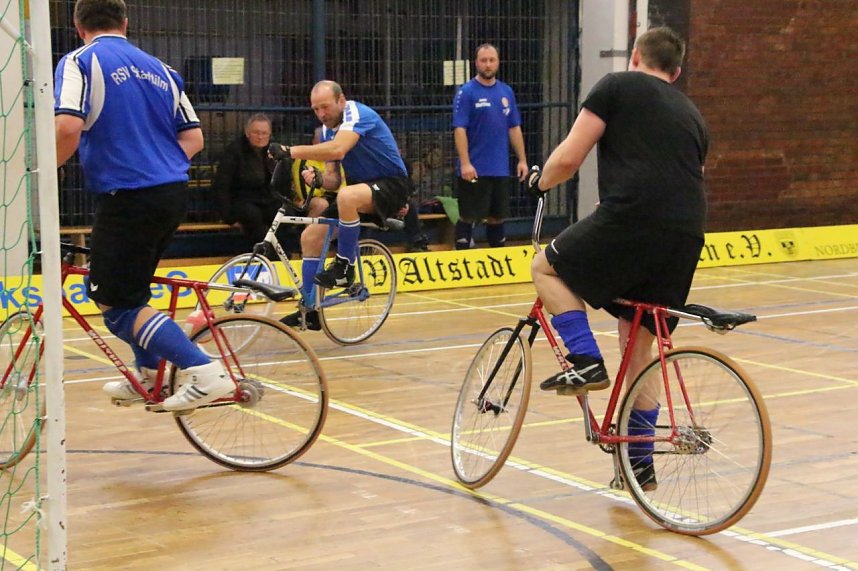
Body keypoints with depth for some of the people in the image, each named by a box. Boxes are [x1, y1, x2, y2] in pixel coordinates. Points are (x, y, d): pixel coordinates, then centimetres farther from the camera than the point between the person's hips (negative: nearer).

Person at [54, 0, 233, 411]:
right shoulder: (158, 68, 16)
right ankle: (149, 375, 32)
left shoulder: (79, 62, -3)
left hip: (126, 197, -7)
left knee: (113, 302, -1)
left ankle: (204, 373, -13)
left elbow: (68, 127, -20)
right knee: (129, 286, 26)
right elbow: (193, 138, 13)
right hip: (173, 194, 8)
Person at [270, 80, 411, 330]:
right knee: (310, 236, -1)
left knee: (347, 196, -39)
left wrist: (291, 151, -37)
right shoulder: (328, 129, 7)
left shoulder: (357, 114, -19)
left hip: (392, 185, -9)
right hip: (360, 188, 9)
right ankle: (310, 311, 8)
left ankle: (345, 268, -20)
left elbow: (338, 150, -38)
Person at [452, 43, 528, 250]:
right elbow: (459, 129, -11)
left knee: (497, 216, 12)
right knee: (468, 217, -1)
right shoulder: (466, 92, -6)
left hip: (501, 169, 5)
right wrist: (465, 163, -19)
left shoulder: (506, 92, 9)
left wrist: (522, 160, 9)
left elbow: (514, 128, 14)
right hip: (475, 170, -5)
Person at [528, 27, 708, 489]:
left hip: (631, 219, -6)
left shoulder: (617, 86, 9)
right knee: (639, 347, 20)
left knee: (547, 268, 19)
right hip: (687, 237, 6)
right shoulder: (692, 114, 28)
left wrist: (542, 180, 25)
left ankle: (585, 361, 3)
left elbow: (568, 159, 3)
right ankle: (639, 463, 24)